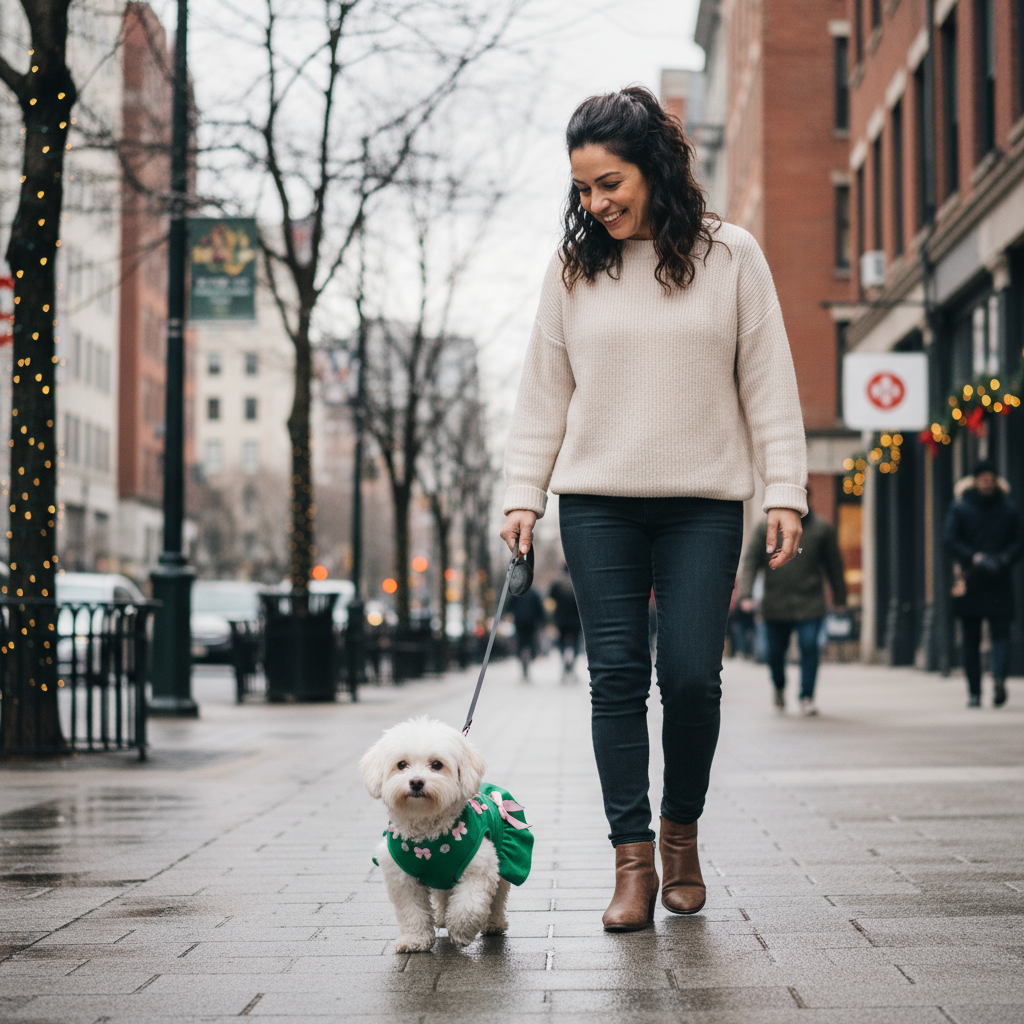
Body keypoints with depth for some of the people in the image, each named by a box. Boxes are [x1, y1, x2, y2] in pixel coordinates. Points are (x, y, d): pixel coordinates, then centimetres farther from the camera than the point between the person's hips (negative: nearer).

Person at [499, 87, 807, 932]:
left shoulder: (730, 256, 2)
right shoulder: (573, 267, 7)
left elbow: (768, 380, 3)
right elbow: (544, 389, 11)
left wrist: (784, 491, -3)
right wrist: (523, 495, 5)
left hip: (703, 499, -1)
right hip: (598, 499, 2)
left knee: (692, 675, -5)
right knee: (617, 675, -3)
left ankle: (681, 832, 18)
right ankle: (633, 859, 2)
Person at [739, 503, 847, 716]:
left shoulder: (821, 529, 4)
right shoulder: (765, 529, 2)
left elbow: (834, 565, 11)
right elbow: (750, 563, 0)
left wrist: (839, 598, 15)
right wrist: (746, 595, -12)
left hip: (810, 604, -1)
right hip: (775, 605, 1)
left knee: (809, 647, -12)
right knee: (776, 651, 7)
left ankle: (807, 697, -1)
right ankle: (779, 688, 36)